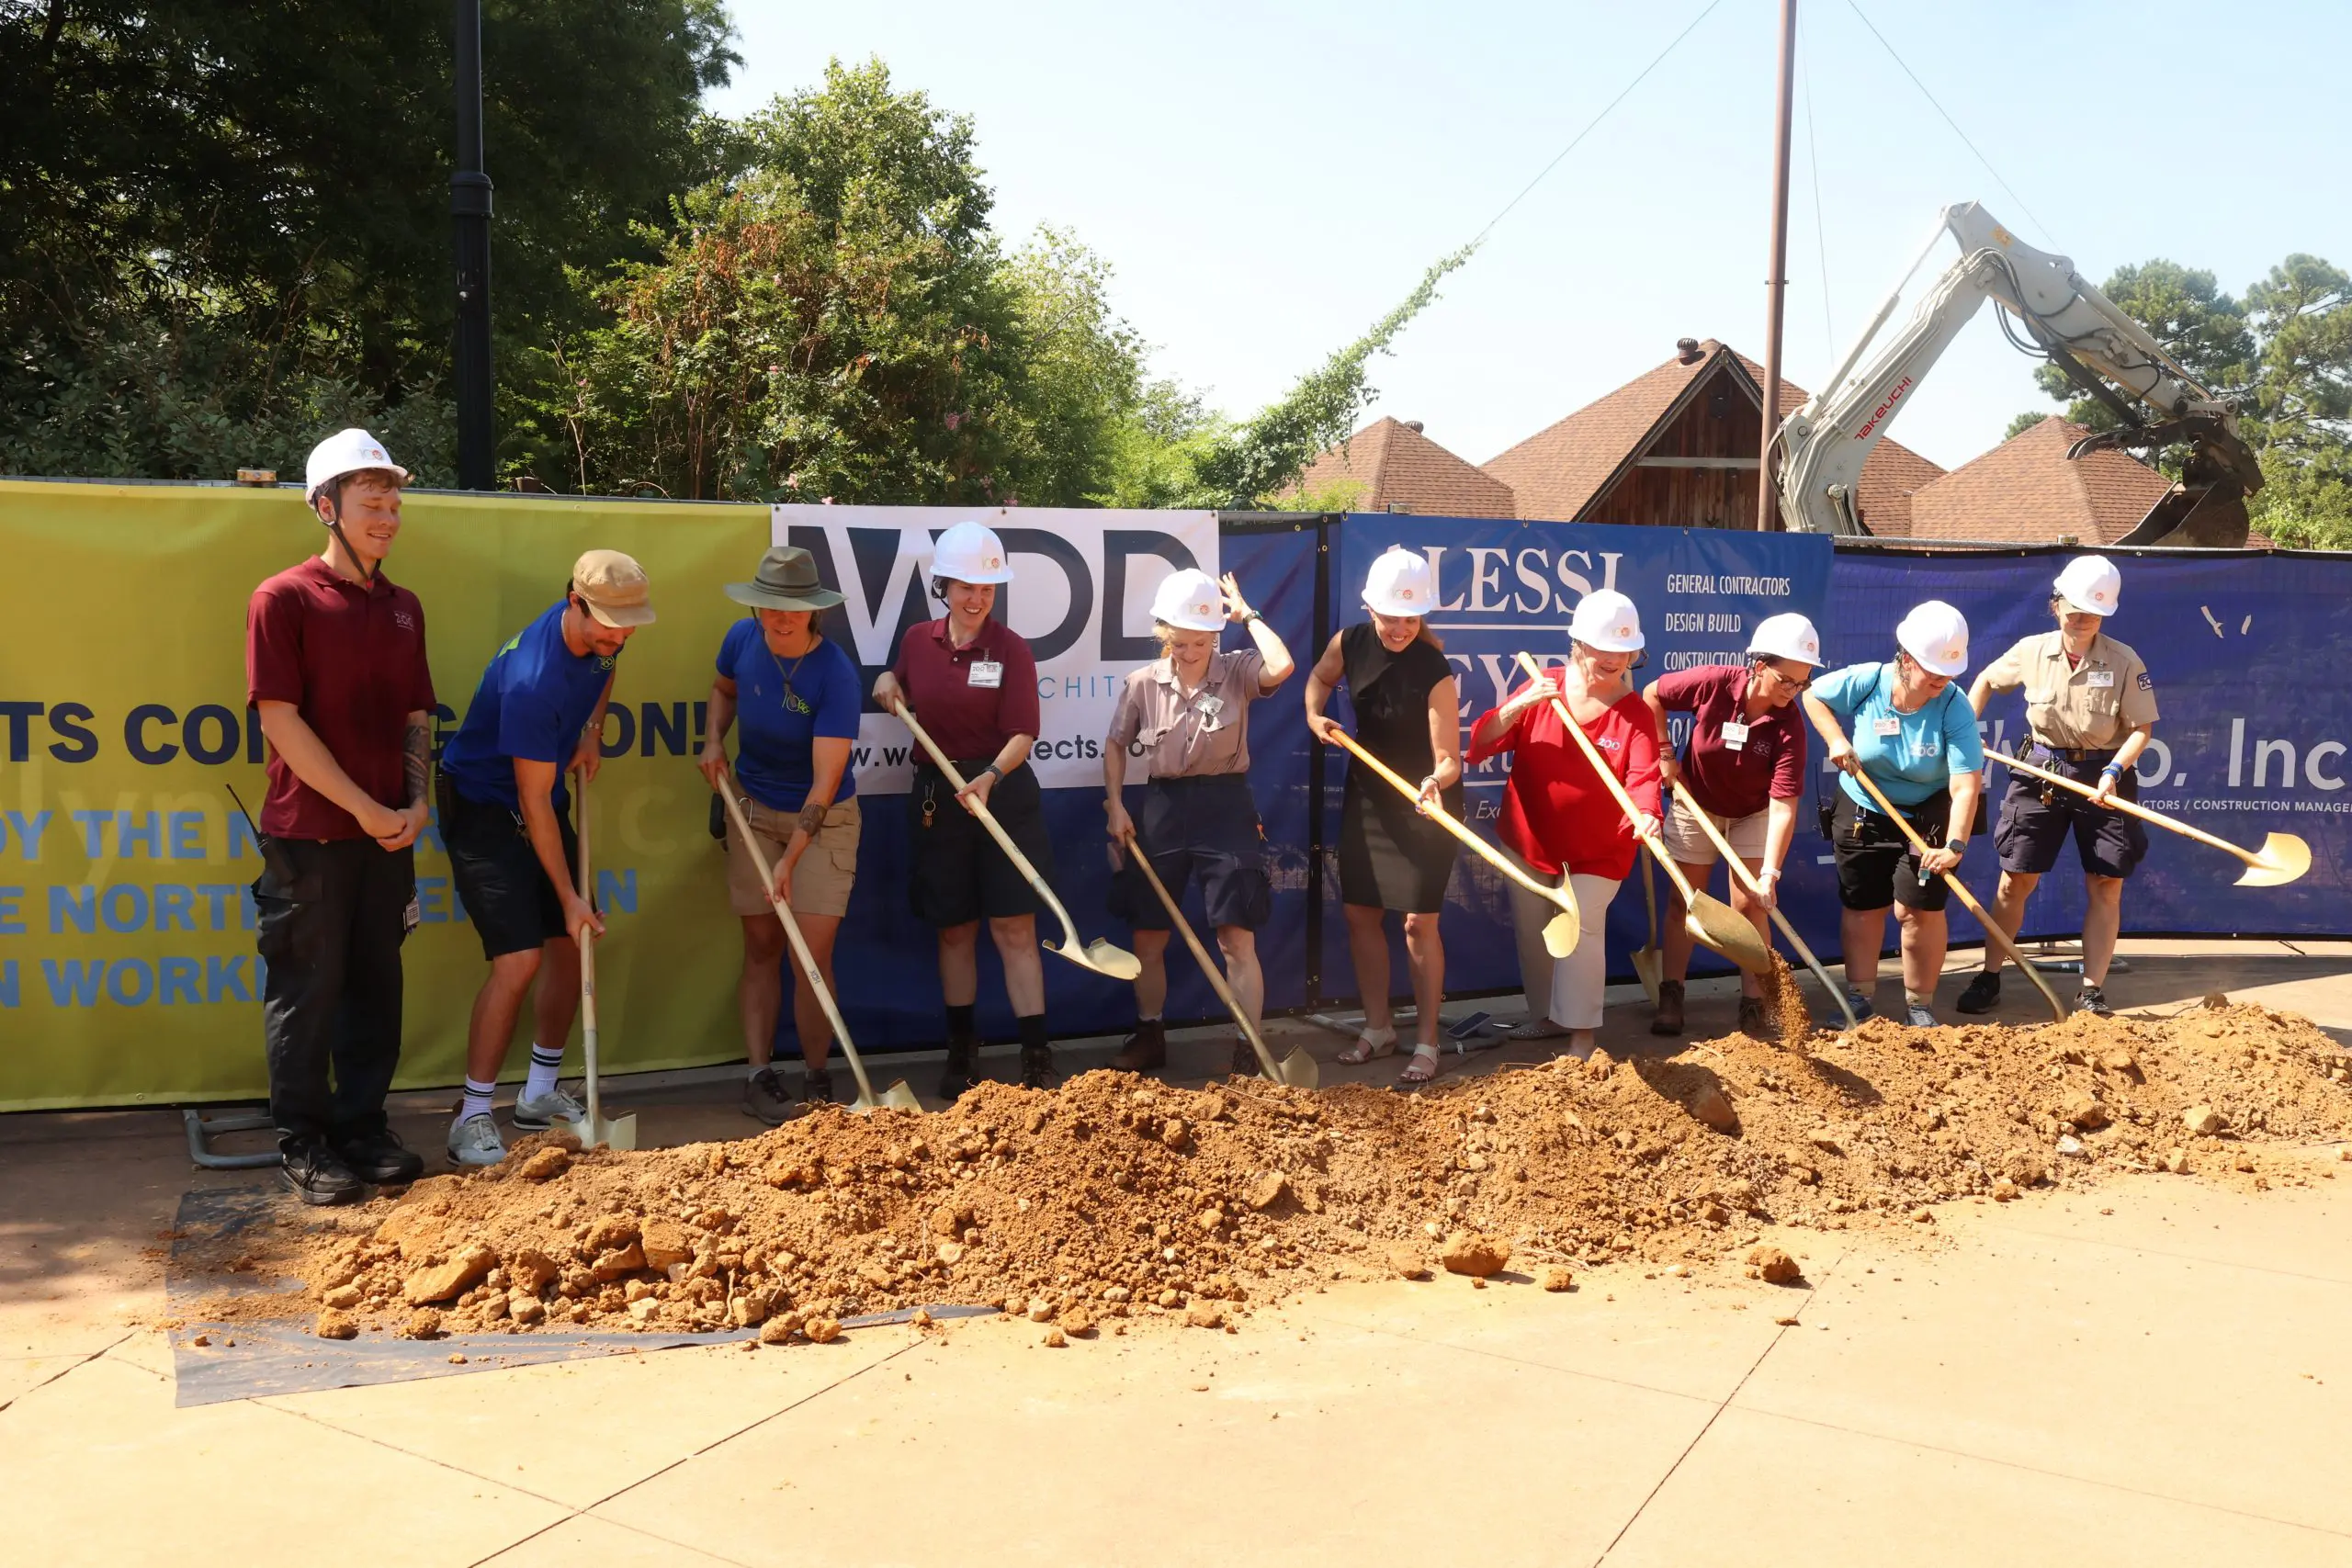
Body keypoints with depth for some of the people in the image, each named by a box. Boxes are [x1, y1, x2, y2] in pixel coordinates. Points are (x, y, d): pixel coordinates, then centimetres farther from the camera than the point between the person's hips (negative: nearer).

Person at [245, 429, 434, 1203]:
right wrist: (364, 807, -14)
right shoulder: (285, 599, -7)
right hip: (310, 835, -5)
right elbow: (281, 720, -12)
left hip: (389, 834, 5)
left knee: (376, 986, 12)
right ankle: (302, 1145, 16)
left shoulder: (403, 607, 10)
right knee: (308, 992, 3)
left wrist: (415, 803, -2)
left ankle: (363, 1129, 25)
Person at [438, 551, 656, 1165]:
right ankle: (473, 1118, -5)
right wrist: (569, 894, -22)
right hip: (483, 807, -8)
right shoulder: (532, 680, -33)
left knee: (572, 944, 8)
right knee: (520, 959, -17)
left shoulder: (601, 635, -10)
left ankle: (539, 1095, 22)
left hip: (544, 800, 8)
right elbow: (533, 802, -27)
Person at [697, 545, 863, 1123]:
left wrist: (790, 859, -29)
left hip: (822, 817, -4)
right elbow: (723, 688, 17)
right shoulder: (743, 639, -9)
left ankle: (816, 1079, 6)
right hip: (754, 809, 4)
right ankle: (759, 1075, 8)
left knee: (813, 952, -8)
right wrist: (715, 741, -2)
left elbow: (825, 781, -25)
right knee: (761, 946, 4)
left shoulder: (836, 674, -24)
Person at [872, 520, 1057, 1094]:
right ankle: (962, 1051, 22)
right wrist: (889, 685, 0)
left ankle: (1036, 1055, -2)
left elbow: (1022, 733, -13)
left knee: (1014, 927, -5)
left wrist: (990, 777, -30)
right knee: (954, 929, 10)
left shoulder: (1011, 649, -7)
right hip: (937, 796, 3)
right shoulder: (917, 641, 4)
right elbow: (905, 699, 23)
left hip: (1003, 794, -3)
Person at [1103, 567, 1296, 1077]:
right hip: (1163, 807, 3)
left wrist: (1247, 614, -16)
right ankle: (1149, 1037, 28)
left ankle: (1249, 1050, 3)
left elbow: (1283, 667, -28)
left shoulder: (1236, 672, -6)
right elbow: (1115, 745, 11)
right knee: (1148, 936, 10)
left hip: (1225, 805, -3)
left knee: (1237, 939, -4)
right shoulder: (1142, 682, 0)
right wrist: (1116, 805, 1)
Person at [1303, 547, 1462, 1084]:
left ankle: (1427, 1043, 9)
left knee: (1419, 921, -5)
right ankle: (1378, 1028, 26)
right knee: (1360, 913, 10)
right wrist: (1315, 716, -6)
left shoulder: (1435, 673, -25)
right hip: (1367, 793, 6)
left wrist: (1435, 782, -46)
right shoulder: (1350, 643, -10)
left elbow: (1449, 759, -25)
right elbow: (1319, 677, 13)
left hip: (1423, 803, -5)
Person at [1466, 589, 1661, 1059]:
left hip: (1596, 848, -3)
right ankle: (1547, 1013, 35)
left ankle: (1581, 1034, -2)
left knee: (1580, 929, -14)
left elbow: (1642, 777, -26)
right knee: (1532, 931, 15)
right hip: (1527, 839, 3)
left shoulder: (1635, 715, -12)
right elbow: (1481, 744, -11)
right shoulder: (1543, 688, -8)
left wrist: (1645, 815, -47)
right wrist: (1519, 706, -27)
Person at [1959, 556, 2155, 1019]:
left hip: (2102, 777, -1)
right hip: (2041, 771, 1)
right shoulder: (2031, 651, -4)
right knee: (2015, 880, 3)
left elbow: (2141, 728, -7)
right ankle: (1988, 979, 14)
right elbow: (1986, 679, 14)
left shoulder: (2124, 662, -9)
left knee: (2106, 887, 1)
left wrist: (2114, 771, -21)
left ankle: (2091, 991, 11)